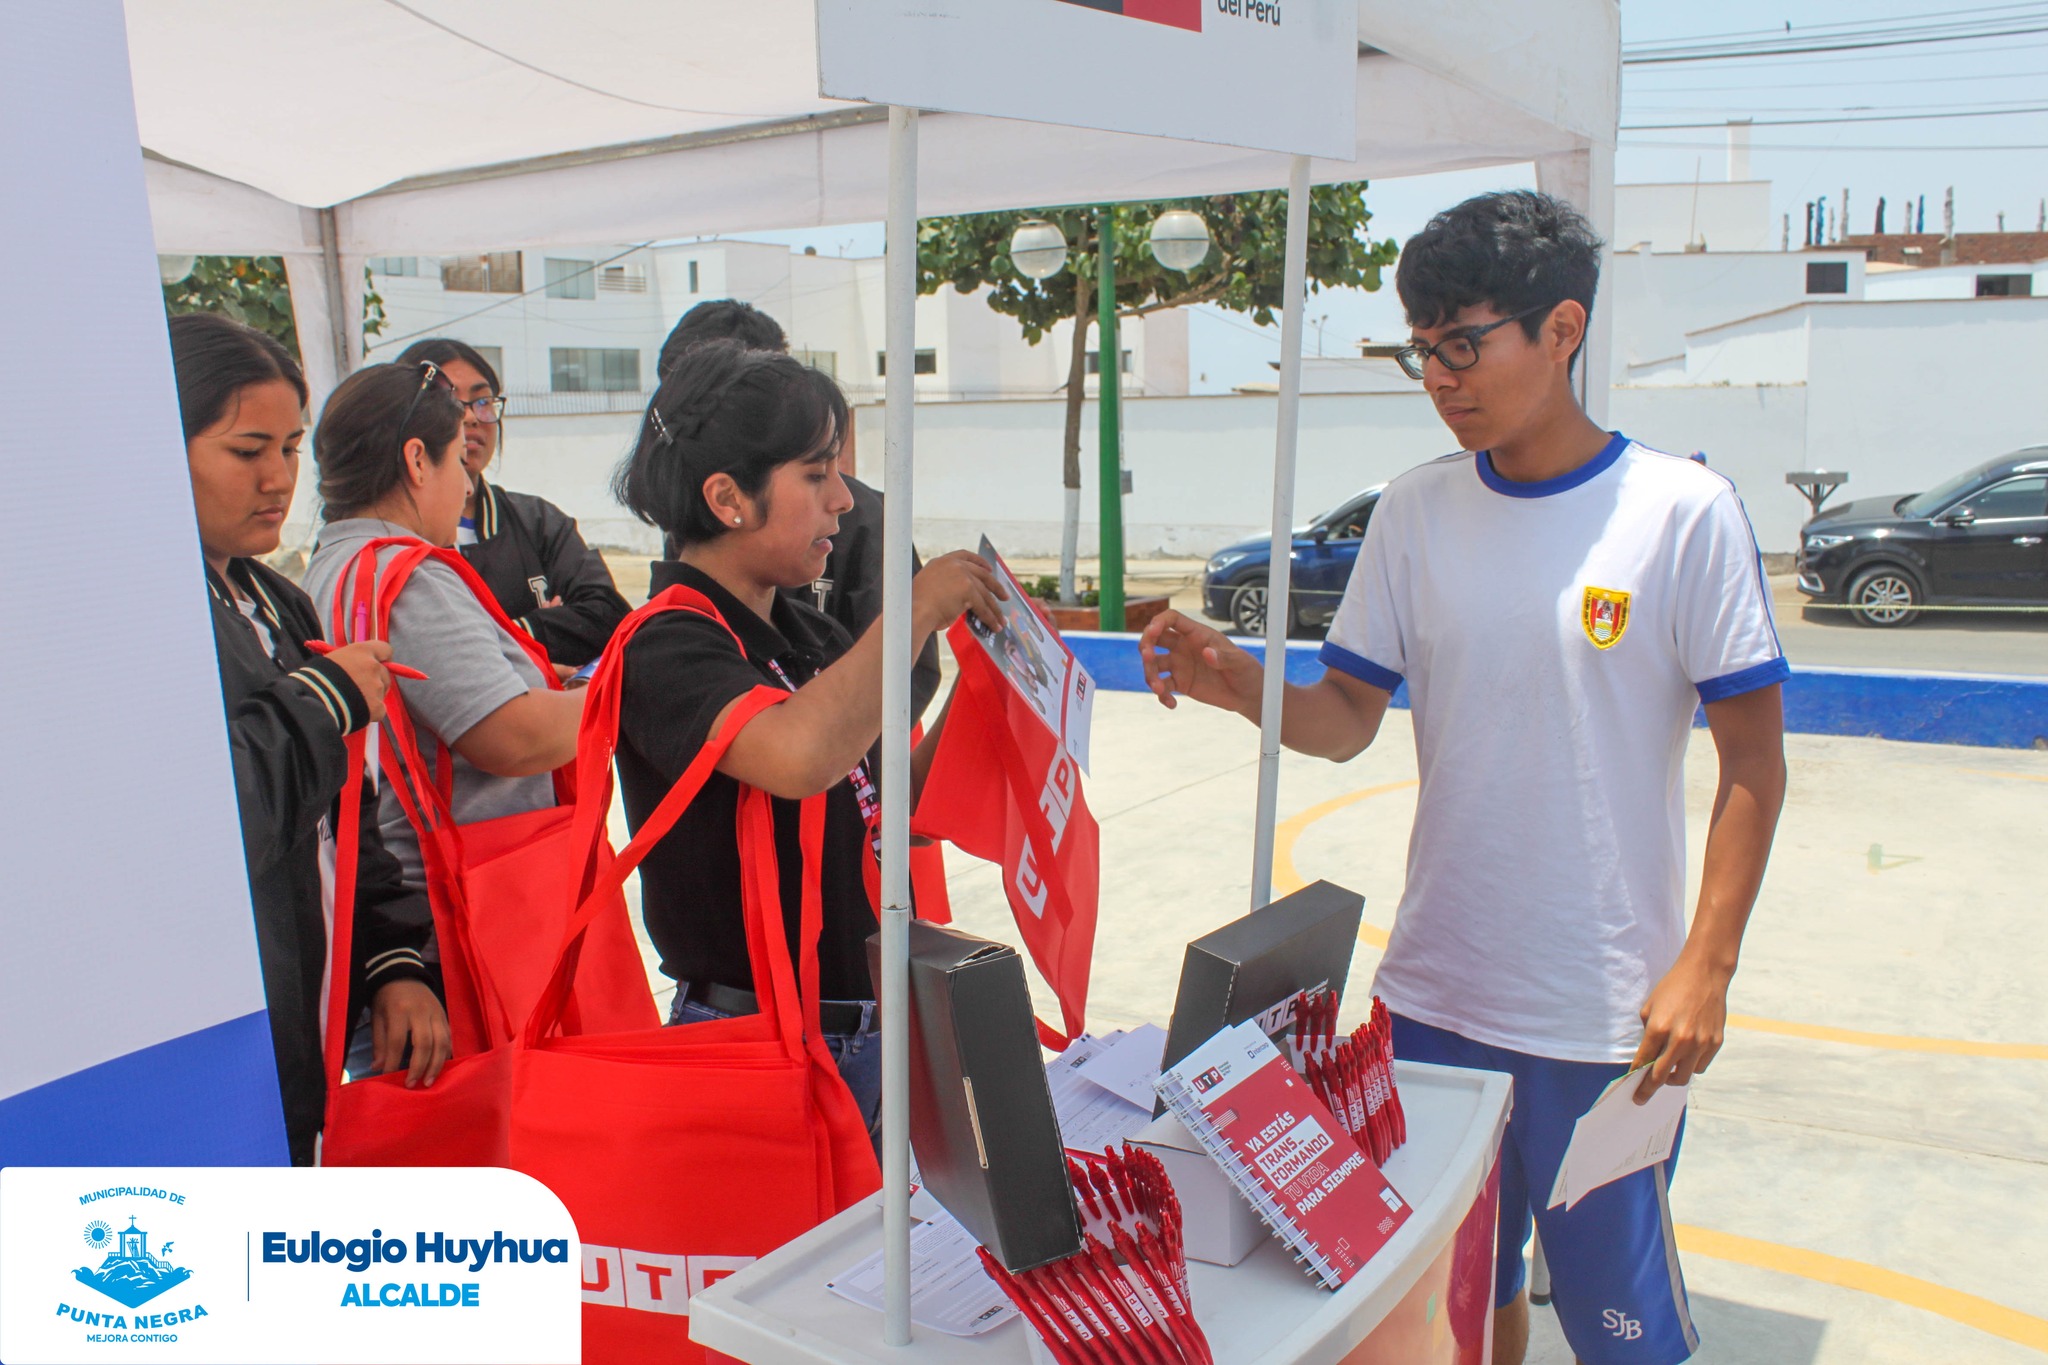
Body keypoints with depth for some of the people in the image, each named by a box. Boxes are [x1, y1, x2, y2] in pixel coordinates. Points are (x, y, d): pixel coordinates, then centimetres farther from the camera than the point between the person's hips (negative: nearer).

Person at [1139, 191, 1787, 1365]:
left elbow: (1754, 757, -6)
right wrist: (1237, 684, -18)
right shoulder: (1418, 511, 2)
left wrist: (1706, 968, -11)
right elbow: (1347, 720, 2)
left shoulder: (1683, 511, -9)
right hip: (1434, 997, 4)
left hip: (1607, 1014, -3)